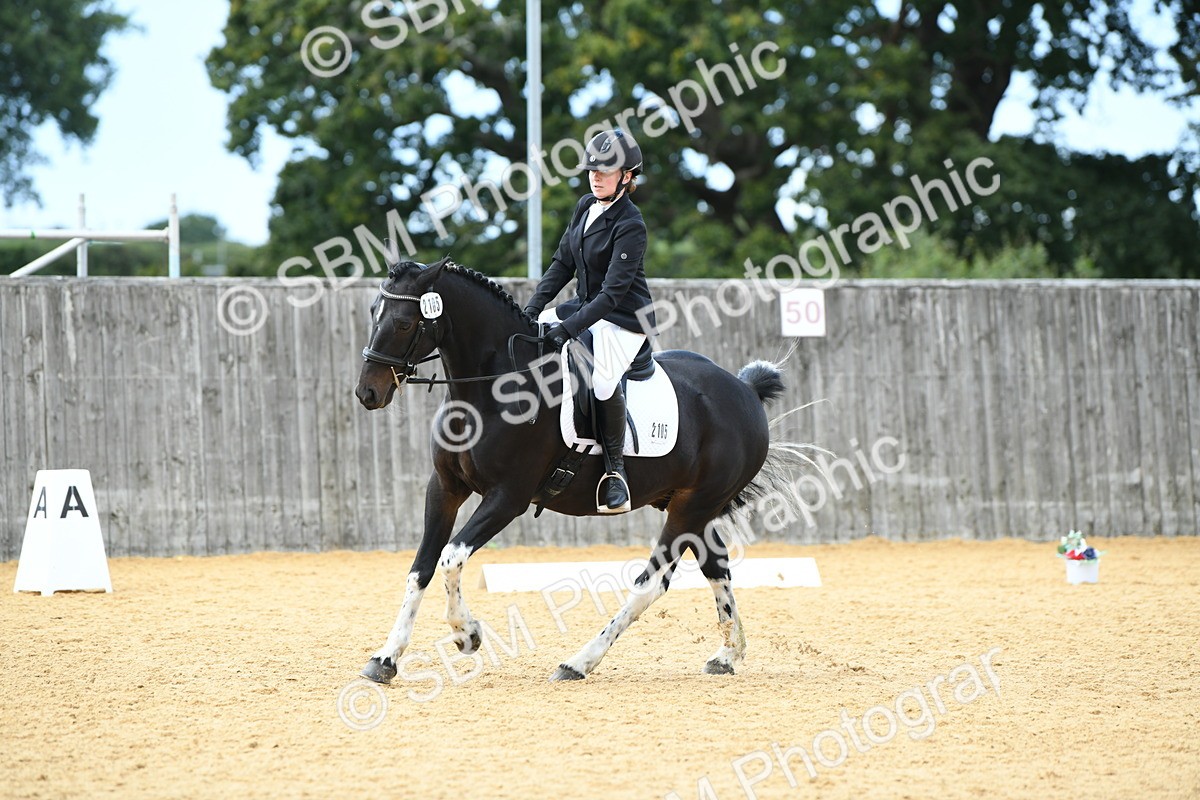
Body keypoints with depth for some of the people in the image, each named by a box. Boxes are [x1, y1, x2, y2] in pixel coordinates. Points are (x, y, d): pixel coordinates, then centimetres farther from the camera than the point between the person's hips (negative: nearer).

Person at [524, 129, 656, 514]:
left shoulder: (630, 225, -19)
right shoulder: (585, 207, 5)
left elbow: (613, 292, -25)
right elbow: (562, 263, 11)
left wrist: (568, 328, -31)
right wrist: (533, 307, 0)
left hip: (624, 319, -9)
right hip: (585, 306, 9)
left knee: (602, 379, -34)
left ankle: (616, 468, -18)